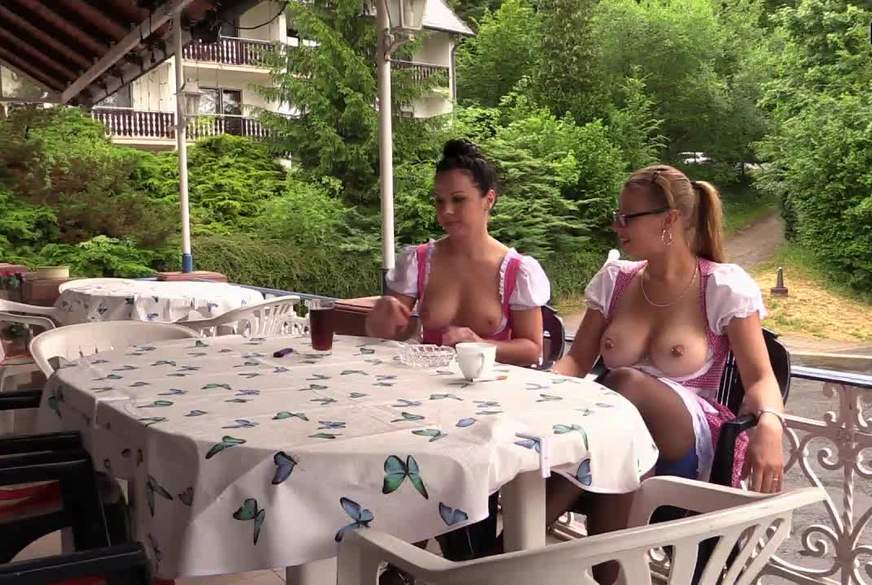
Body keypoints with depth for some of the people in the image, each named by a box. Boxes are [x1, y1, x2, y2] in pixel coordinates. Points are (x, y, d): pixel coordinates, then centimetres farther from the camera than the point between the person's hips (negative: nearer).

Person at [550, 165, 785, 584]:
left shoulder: (725, 287, -3)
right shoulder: (614, 279, 9)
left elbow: (760, 379, -6)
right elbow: (577, 361, 9)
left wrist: (769, 425, -30)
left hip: (687, 445, -3)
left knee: (626, 384, -35)